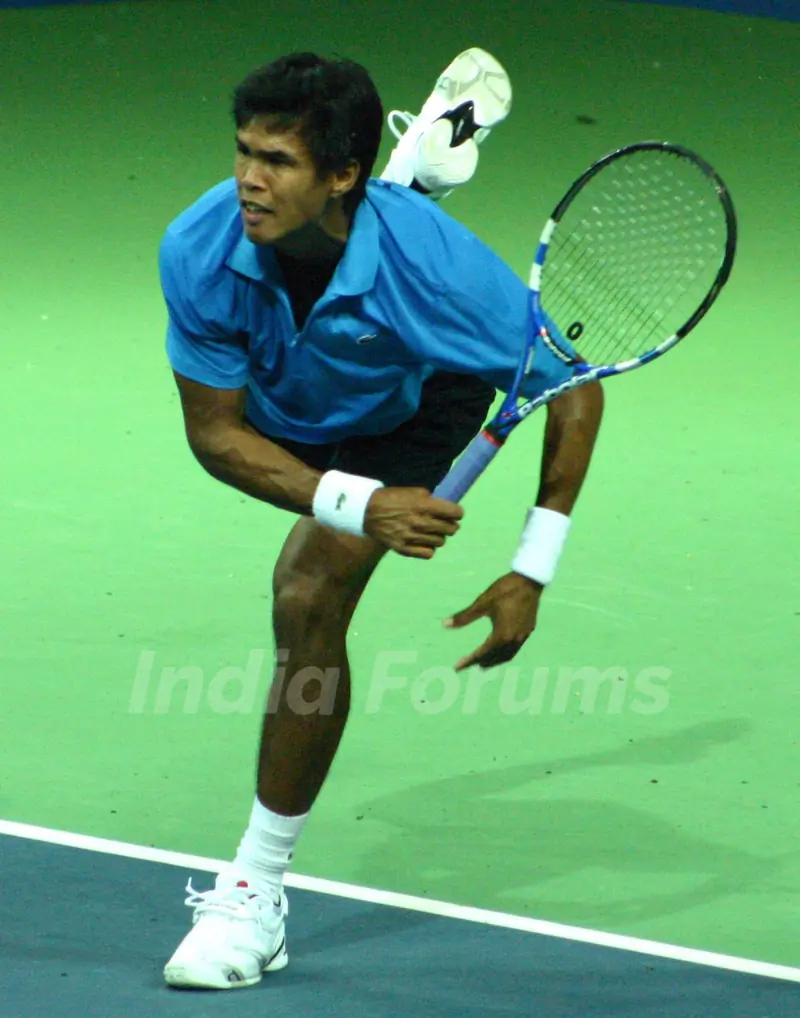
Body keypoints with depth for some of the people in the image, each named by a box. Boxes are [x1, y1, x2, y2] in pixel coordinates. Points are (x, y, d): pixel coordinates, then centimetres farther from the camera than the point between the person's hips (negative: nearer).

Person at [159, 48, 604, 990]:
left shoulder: (435, 266, -44)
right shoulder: (200, 252, -38)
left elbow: (573, 392, -28)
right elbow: (216, 433, -28)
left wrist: (532, 573, -32)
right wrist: (358, 507, -44)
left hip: (411, 408, -4)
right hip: (282, 409, 4)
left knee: (309, 598, -24)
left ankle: (255, 897, -12)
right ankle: (436, 140, 67)